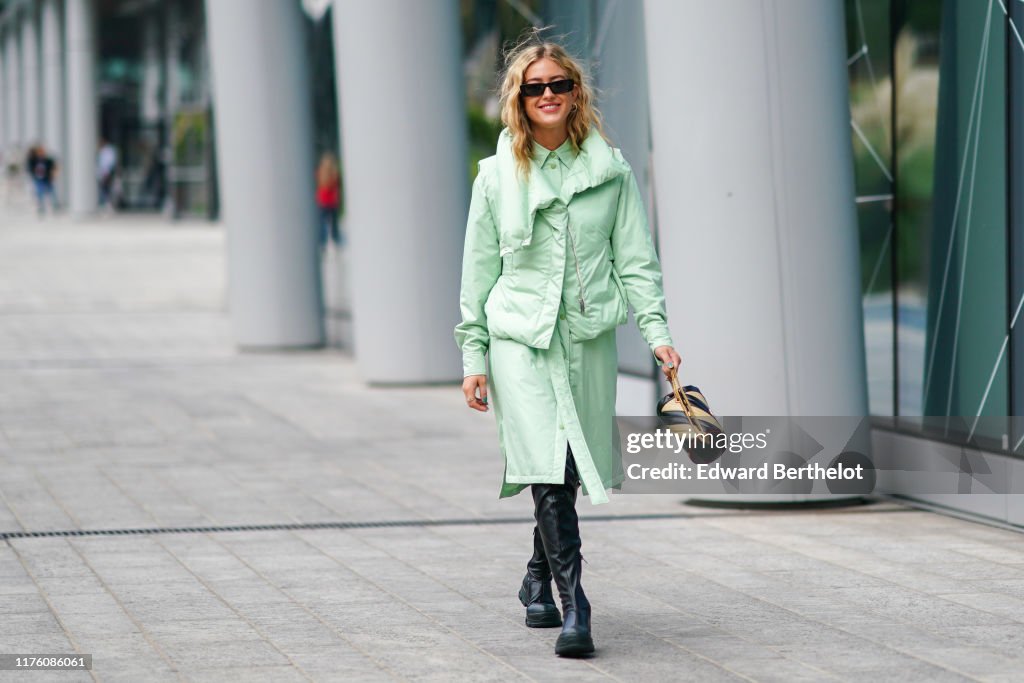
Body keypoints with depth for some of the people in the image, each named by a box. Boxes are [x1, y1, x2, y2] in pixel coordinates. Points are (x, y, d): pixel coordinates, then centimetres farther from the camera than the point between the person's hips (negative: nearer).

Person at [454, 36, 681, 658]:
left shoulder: (611, 170, 5)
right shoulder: (498, 176, 4)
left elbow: (636, 259, 6)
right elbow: (478, 273, 7)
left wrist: (657, 331, -5)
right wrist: (474, 357, 4)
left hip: (589, 339, 2)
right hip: (519, 341, -2)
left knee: (569, 474, 8)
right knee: (549, 473, -15)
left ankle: (539, 579, 32)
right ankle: (574, 607, -18)